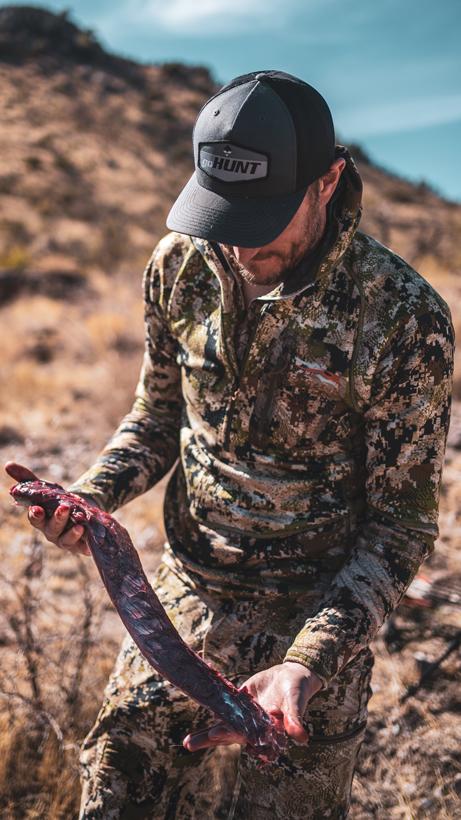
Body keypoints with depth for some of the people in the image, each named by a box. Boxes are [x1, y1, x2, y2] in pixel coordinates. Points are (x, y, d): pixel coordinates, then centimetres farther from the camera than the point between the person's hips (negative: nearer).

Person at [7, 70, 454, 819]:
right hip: (177, 605, 4)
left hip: (315, 625, -3)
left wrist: (307, 662, -25)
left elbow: (399, 527, -14)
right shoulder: (181, 265, -7)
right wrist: (92, 496, -11)